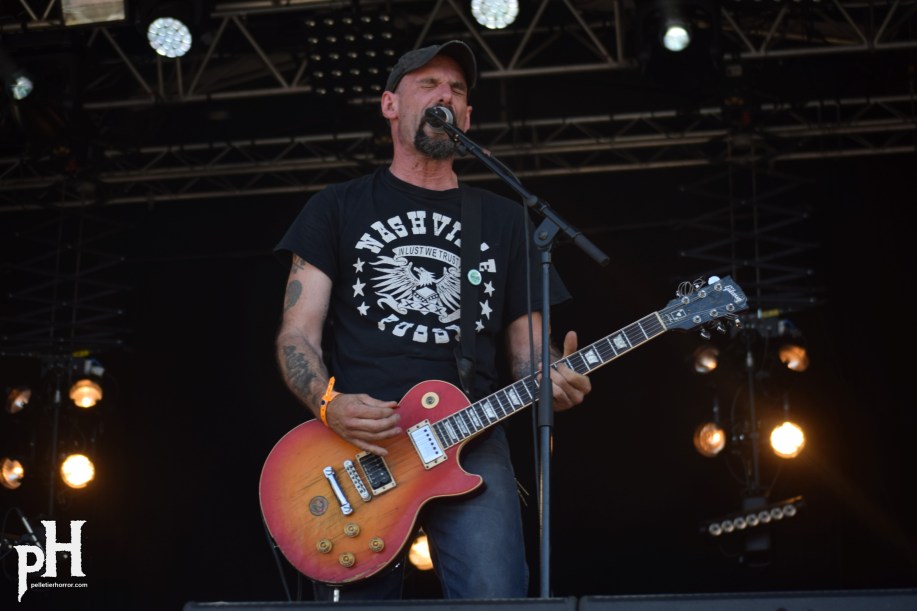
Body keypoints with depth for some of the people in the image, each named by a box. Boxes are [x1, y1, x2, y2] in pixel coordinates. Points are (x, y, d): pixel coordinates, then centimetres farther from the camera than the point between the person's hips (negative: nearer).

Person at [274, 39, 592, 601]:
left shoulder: (505, 219, 20)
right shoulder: (339, 208, 14)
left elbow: (527, 344, 19)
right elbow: (298, 333, 7)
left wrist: (551, 378, -6)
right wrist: (329, 403, -14)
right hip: (360, 439, -1)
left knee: (495, 600, -17)